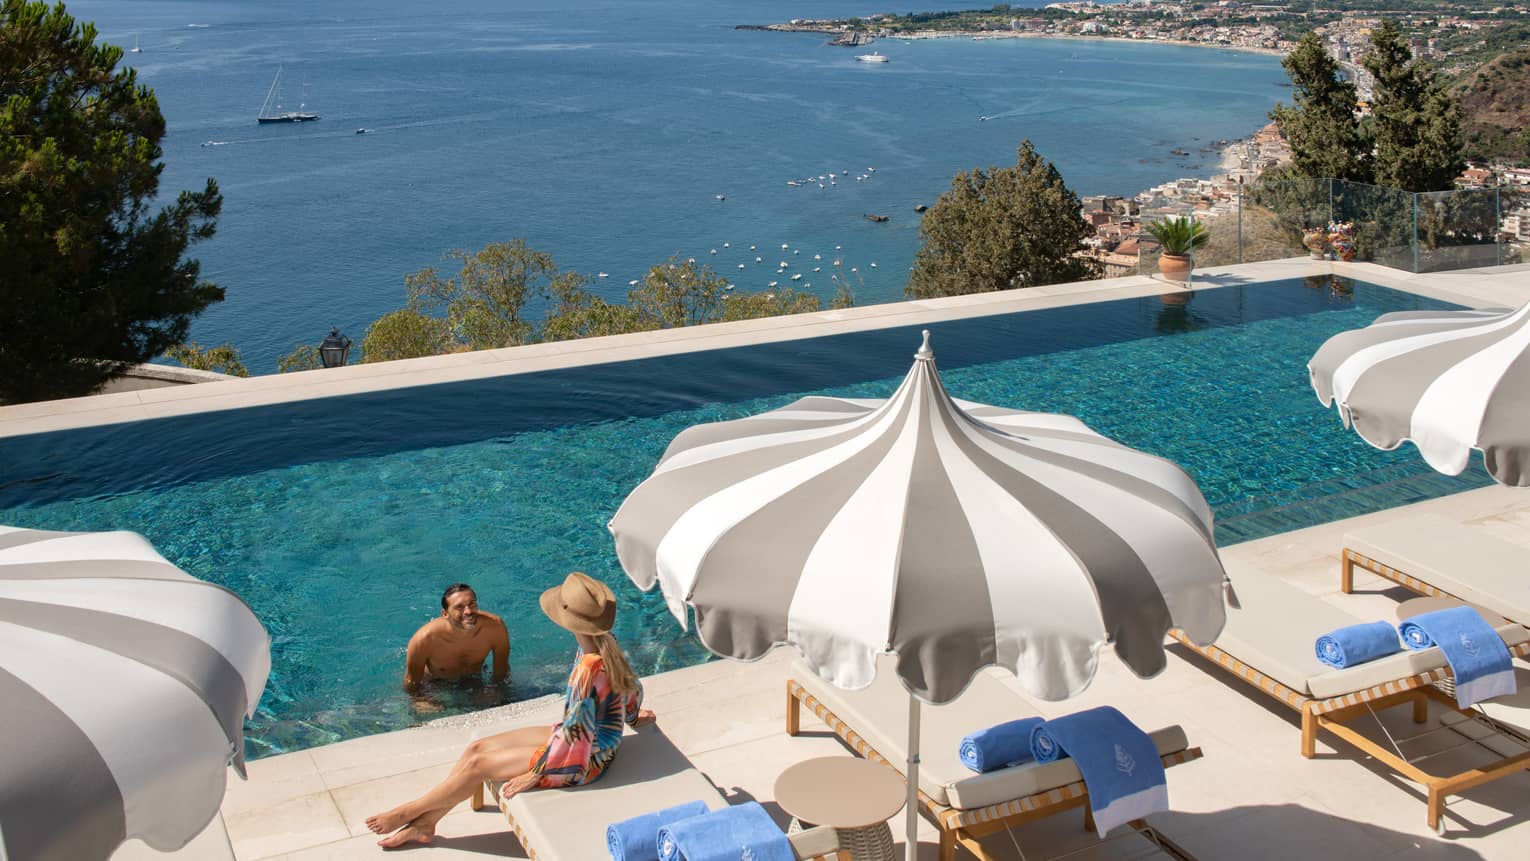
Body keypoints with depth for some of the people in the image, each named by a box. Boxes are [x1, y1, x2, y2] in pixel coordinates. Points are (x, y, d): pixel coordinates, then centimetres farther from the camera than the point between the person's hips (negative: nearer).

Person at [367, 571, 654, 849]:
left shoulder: (590, 668, -33)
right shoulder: (604, 645, -6)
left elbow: (576, 729, -28)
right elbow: (633, 687, 10)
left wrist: (537, 773, -18)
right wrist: (631, 715, 31)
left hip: (584, 758, -9)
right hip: (580, 740, 9)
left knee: (478, 765, -6)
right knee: (477, 747, 5)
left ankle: (408, 811, 12)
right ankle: (425, 822, 11)